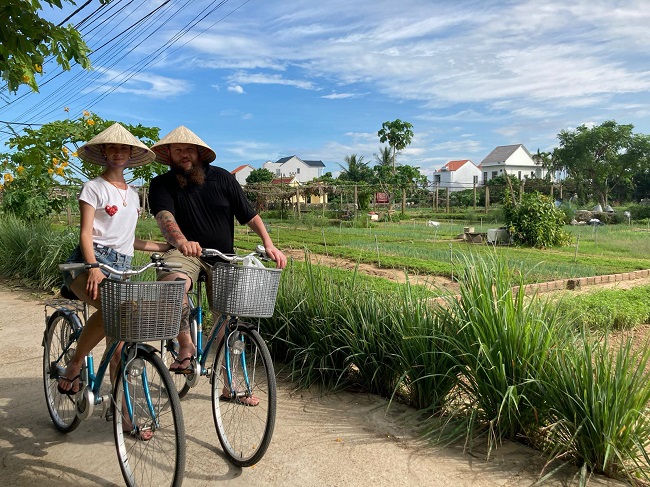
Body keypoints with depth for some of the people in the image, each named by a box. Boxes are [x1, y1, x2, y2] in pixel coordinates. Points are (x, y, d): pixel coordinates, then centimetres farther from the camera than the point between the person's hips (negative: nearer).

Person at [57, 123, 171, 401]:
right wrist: (94, 268, -25)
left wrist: (167, 247, 16)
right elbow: (86, 233, -8)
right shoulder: (93, 188, 3)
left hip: (122, 266, 5)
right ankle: (75, 364, -13)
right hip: (88, 262, -5)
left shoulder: (133, 194, 21)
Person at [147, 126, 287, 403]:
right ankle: (185, 346, -17)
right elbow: (164, 216, -21)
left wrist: (268, 244, -11)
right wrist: (181, 241, -43)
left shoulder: (221, 178, 2)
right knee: (170, 282, -36)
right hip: (185, 252, -2)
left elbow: (249, 215, 4)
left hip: (223, 256, 2)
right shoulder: (162, 185, -1)